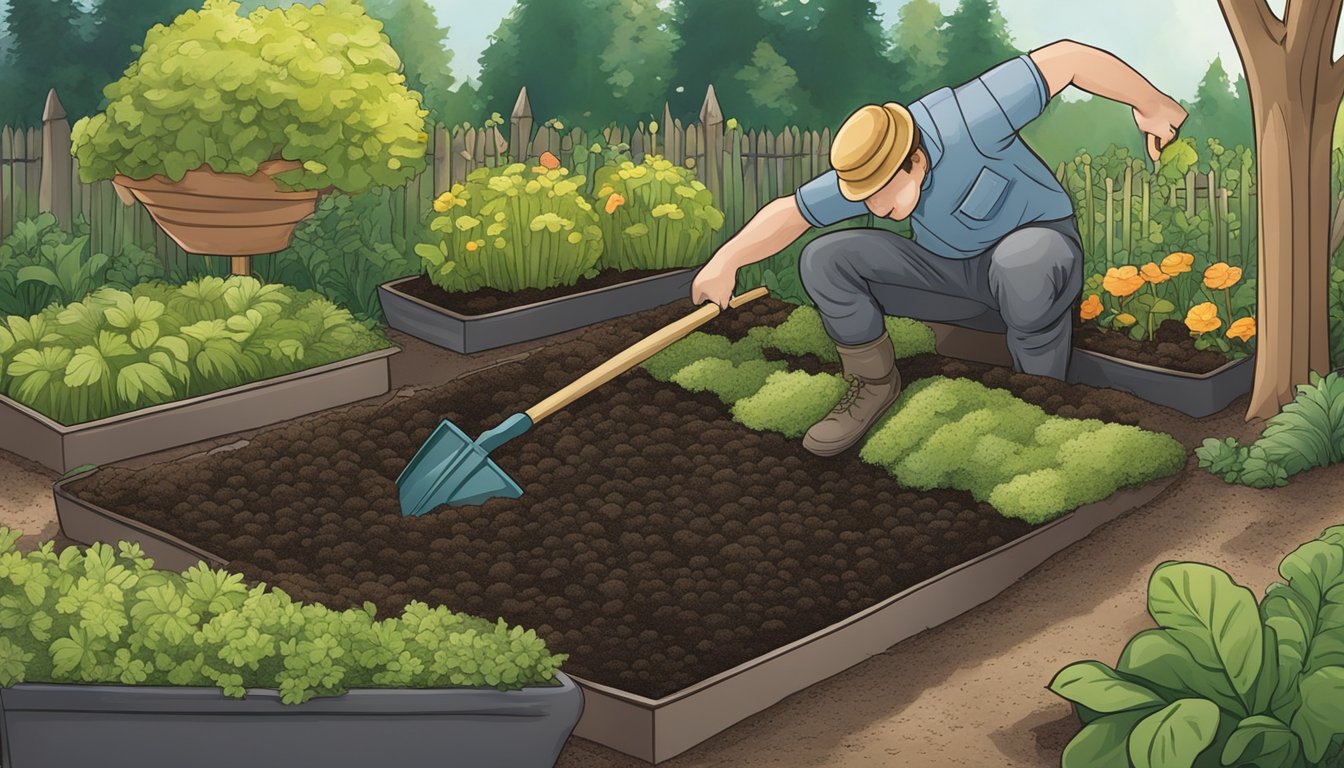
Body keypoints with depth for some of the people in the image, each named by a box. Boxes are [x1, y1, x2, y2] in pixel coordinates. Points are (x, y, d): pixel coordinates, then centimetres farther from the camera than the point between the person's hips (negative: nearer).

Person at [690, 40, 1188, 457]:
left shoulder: (970, 124, -31)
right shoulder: (867, 172, -12)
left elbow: (1066, 58, -27)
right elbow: (791, 212, -3)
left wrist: (1153, 106, -17)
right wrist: (727, 260, -17)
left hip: (1038, 243, -5)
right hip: (953, 274, 5)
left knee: (1020, 264, -45)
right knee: (824, 260, -15)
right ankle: (875, 383, 3)